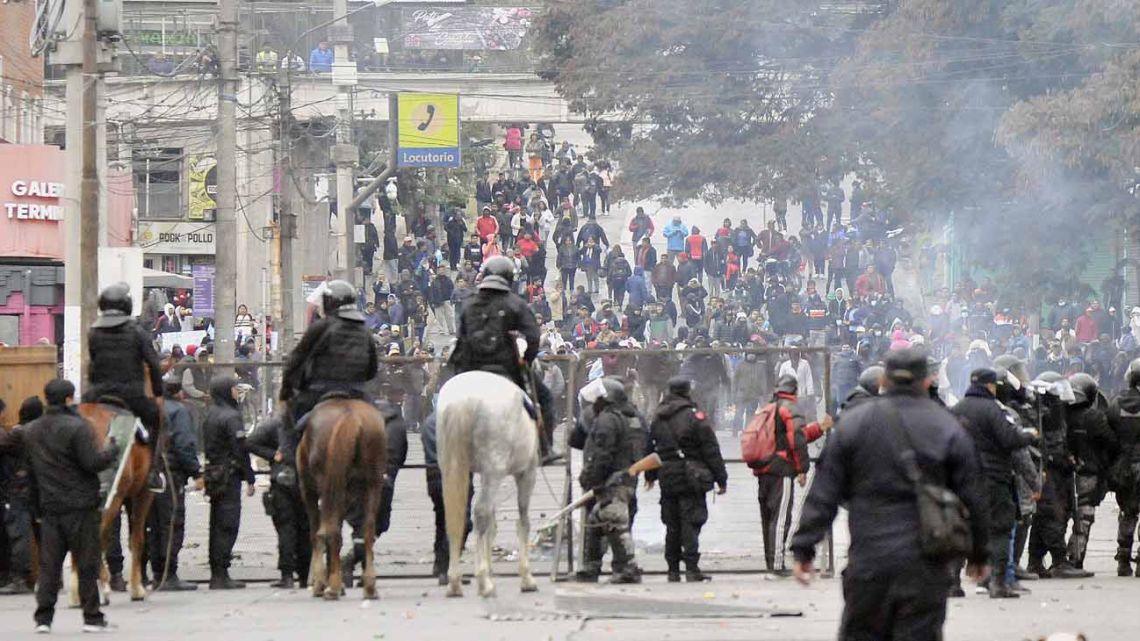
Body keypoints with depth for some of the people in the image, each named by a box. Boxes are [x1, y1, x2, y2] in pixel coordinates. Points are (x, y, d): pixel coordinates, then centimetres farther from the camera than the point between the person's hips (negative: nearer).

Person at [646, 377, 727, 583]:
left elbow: (650, 448, 18)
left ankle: (673, 570, 13)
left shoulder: (657, 418, 8)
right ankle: (691, 570, -8)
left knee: (671, 525, 11)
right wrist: (721, 478, -3)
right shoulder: (695, 416, -9)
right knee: (690, 523, -4)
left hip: (667, 479, 5)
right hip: (691, 479, -5)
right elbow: (711, 450, -8)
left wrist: (650, 475, 30)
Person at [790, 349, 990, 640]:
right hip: (926, 567, -1)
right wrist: (978, 555, 17)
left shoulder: (853, 424, 3)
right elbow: (971, 502, 5)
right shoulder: (950, 430, 1)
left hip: (868, 564, 1)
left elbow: (824, 493, 1)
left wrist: (803, 549, 5)